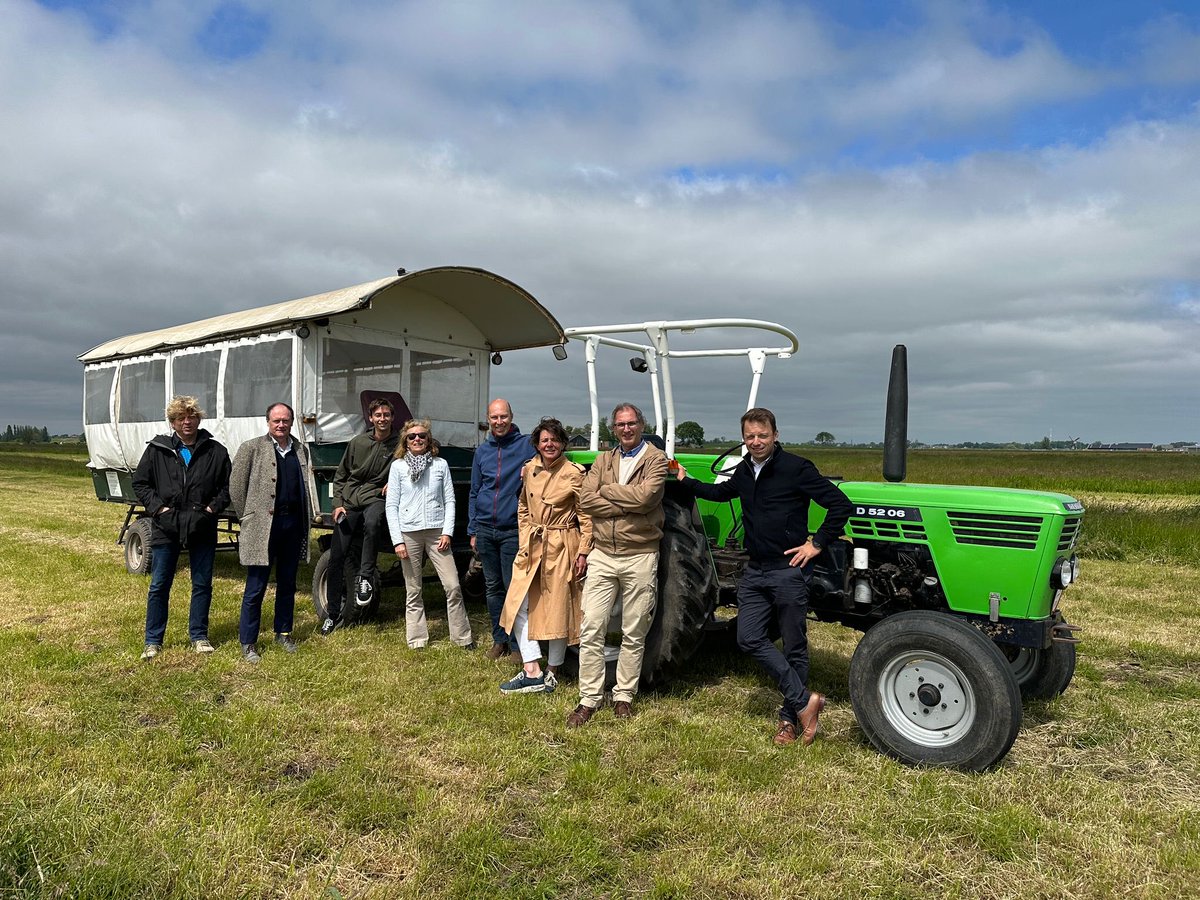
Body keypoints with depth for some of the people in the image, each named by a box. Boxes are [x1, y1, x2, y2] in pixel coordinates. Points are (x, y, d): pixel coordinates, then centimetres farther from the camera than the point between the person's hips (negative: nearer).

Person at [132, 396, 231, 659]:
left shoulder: (215, 452, 2)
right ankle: (153, 641, 17)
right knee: (159, 585, 6)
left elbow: (227, 486, 9)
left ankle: (199, 636, 22)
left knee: (202, 584, 8)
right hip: (166, 528, -1)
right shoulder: (157, 450, 1)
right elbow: (140, 483, 6)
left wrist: (213, 508, -5)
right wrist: (158, 507, -6)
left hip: (202, 529, 1)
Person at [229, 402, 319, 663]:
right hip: (263, 526, -5)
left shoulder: (301, 450, 12)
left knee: (287, 584, 15)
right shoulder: (252, 448, -3)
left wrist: (309, 516, 7)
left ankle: (283, 633, 29)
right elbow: (236, 487, -2)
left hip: (293, 524, 5)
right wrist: (248, 518, -2)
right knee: (255, 588, 1)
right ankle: (248, 644, 10)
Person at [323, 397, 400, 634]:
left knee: (372, 523, -40)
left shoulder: (399, 445, 0)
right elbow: (340, 477, 13)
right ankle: (333, 613, 14)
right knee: (336, 557, 1)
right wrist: (338, 504, 2)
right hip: (349, 501, 3)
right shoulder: (358, 443, 6)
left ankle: (365, 578, -24)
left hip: (376, 498, -3)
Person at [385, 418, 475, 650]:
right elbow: (391, 505, 2)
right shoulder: (398, 466, 4)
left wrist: (447, 532, -4)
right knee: (413, 591, 6)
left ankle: (462, 637, 9)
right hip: (409, 534, 0)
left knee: (453, 586, -3)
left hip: (437, 532, 1)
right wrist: (397, 540, -5)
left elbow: (449, 500, 7)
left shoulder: (440, 464, 6)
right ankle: (417, 640, 17)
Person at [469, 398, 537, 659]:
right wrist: (472, 530, 14)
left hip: (512, 530, -4)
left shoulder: (526, 447, -3)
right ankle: (499, 640, 23)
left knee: (513, 587, -3)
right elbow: (474, 493, 15)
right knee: (493, 587, 12)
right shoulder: (482, 451, 11)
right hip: (485, 530, 5)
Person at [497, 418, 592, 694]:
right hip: (532, 546, 6)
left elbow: (586, 517, -8)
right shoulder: (530, 469, 5)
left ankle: (552, 672, 20)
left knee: (558, 610, 4)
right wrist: (525, 541, 8)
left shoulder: (574, 473, -10)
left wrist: (583, 553, -11)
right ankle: (532, 672, 5)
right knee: (518, 606, 0)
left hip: (562, 548, -5)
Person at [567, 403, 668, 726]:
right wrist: (627, 504, -13)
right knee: (591, 631, 1)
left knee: (634, 635, 8)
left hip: (640, 557, -3)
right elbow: (585, 500, -3)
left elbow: (645, 496, -20)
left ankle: (624, 696, 24)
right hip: (602, 555, 3)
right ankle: (589, 699, 12)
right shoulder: (603, 460, 11)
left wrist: (607, 490, -7)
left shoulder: (655, 460, -1)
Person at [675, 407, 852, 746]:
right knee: (750, 638, 0)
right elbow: (720, 492, 32)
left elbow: (840, 504, -13)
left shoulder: (796, 468, -12)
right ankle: (804, 700, 8)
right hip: (755, 571, 7)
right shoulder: (744, 471, 9)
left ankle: (791, 716, 20)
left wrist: (817, 543, -13)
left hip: (788, 570, -6)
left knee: (794, 646, 5)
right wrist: (686, 481, 23)